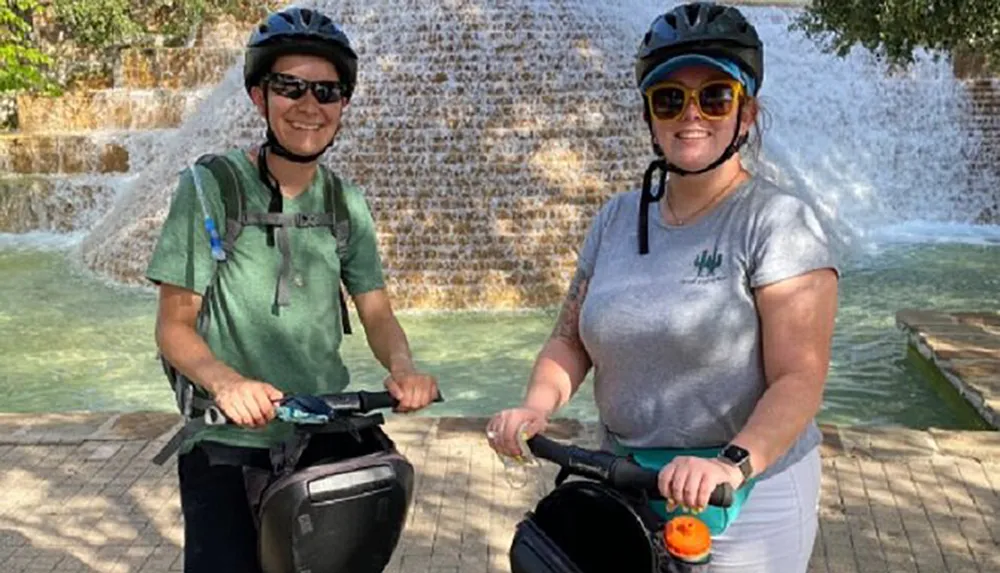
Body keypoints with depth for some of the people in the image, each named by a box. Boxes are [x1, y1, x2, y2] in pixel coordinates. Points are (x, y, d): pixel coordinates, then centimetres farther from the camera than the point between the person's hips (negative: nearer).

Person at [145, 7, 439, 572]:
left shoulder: (347, 203, 5)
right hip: (229, 446, -4)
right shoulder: (211, 186, -9)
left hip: (326, 439, 4)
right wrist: (225, 382, -29)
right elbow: (175, 325, -8)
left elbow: (377, 313, 5)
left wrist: (403, 367, -17)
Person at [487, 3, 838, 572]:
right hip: (622, 486, 5)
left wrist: (733, 464, -33)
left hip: (740, 502, -5)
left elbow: (799, 380, -18)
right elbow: (571, 337, 8)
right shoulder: (617, 218, 6)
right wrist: (537, 405, -10)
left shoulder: (780, 223, -11)